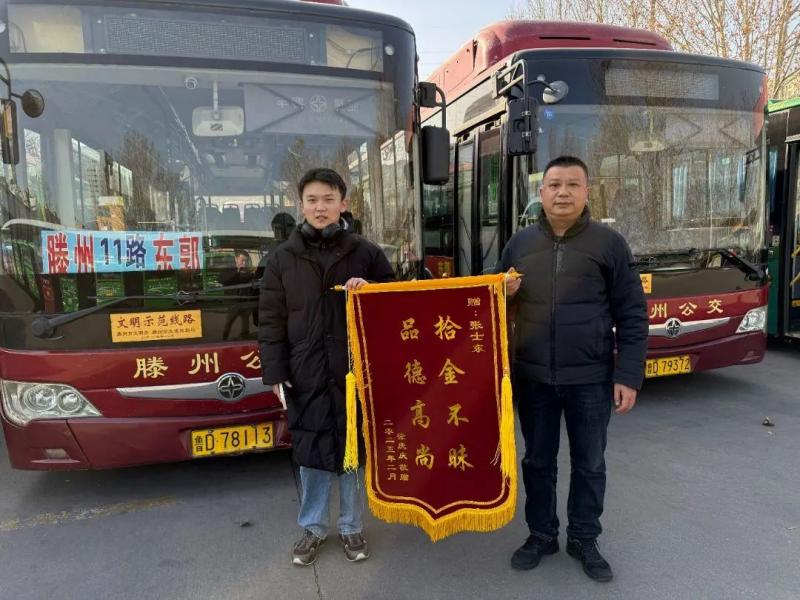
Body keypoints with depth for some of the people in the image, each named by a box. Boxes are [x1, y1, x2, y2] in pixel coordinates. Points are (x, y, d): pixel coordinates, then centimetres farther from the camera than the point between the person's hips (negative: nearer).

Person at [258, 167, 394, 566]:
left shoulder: (365, 253, 2)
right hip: (305, 374, 1)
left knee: (353, 450, 11)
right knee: (310, 454, 11)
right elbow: (271, 320, 3)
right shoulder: (282, 258, 3)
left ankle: (351, 527, 31)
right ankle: (312, 527, 32)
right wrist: (275, 372, -4)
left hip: (355, 371, 0)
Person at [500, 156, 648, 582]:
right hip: (532, 377, 2)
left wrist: (628, 376, -7)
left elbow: (632, 315, -3)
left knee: (589, 464, 13)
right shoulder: (519, 243, 4)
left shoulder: (609, 243, -3)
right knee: (537, 460, 14)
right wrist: (502, 294, -10)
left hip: (590, 378, -2)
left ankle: (584, 540, 33)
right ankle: (541, 535, 34)